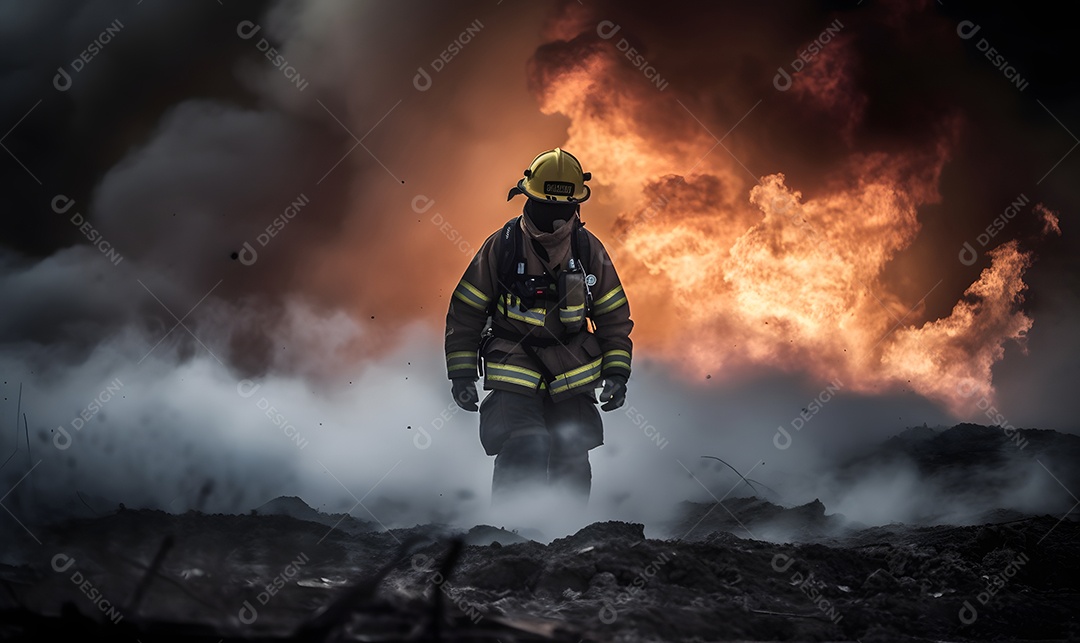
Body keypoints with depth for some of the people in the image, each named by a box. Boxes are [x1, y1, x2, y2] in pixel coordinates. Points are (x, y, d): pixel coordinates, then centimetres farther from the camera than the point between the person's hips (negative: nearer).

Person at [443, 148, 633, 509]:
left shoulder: (589, 251, 1)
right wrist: (461, 375, -4)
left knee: (572, 465, 0)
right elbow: (464, 313, 0)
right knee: (522, 455, -19)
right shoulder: (501, 246, -7)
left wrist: (617, 373, 1)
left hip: (572, 379, 3)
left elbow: (614, 316, 9)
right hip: (514, 375, -3)